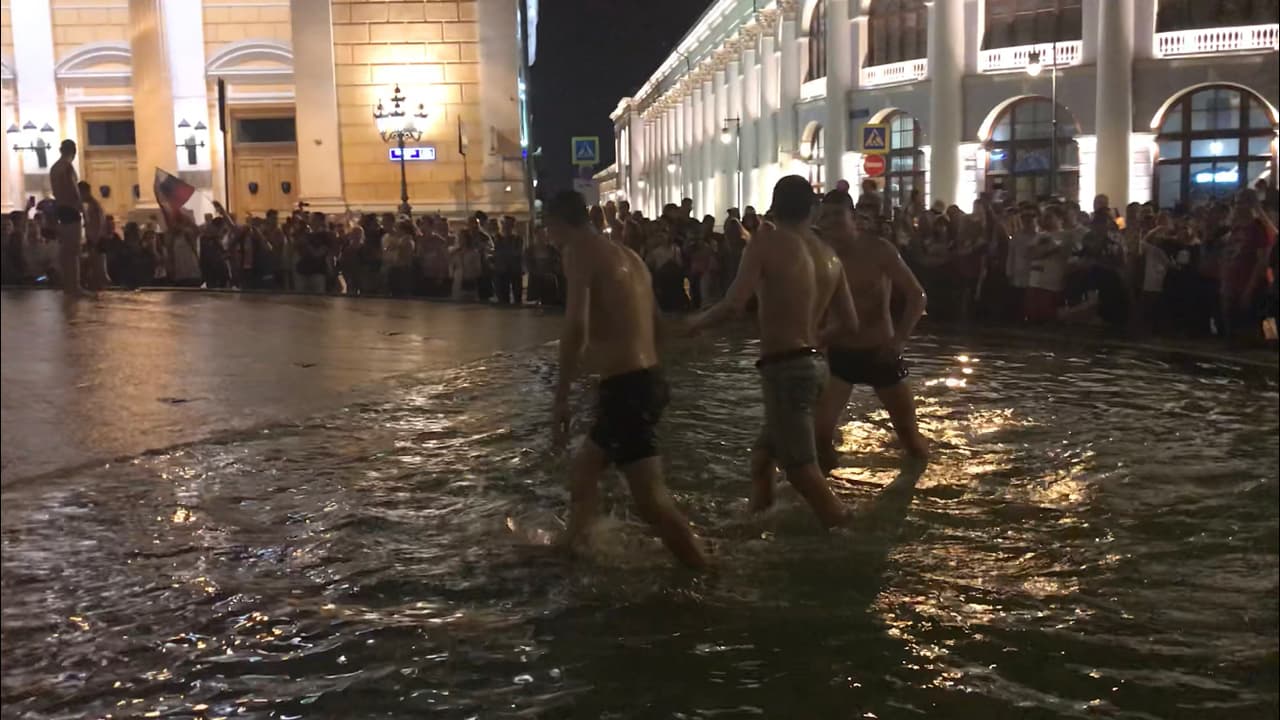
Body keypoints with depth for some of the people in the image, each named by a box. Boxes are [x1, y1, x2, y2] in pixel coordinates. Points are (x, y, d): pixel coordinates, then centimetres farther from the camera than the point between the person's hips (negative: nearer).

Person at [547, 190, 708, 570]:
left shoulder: (579, 252, -9)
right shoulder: (626, 255, 16)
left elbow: (577, 328, -23)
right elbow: (652, 321, 24)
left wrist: (561, 397, -18)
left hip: (625, 387, -10)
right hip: (646, 380, 10)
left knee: (651, 500, -7)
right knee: (583, 467, 25)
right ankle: (570, 548, 40)